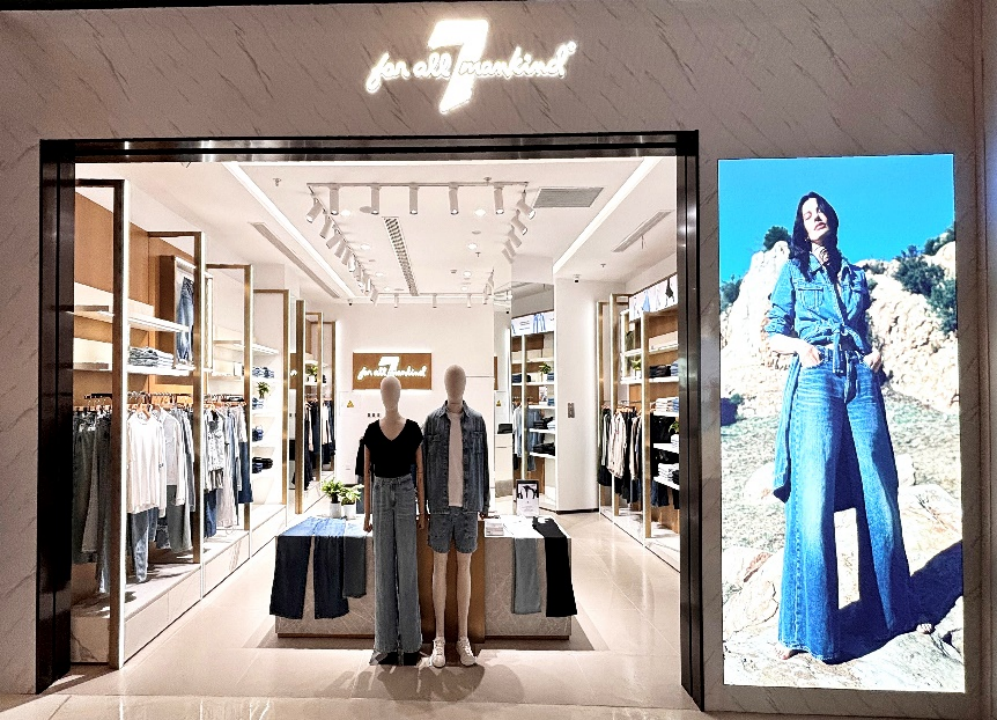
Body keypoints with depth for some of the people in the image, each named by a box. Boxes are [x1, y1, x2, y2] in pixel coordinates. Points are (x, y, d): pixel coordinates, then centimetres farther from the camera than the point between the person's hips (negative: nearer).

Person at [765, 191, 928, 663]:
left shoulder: (855, 275, 22)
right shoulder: (792, 272, 13)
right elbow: (774, 337, 8)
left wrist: (875, 354, 6)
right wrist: (800, 345, -12)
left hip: (861, 382, 4)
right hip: (816, 381, -3)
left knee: (879, 500, 3)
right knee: (813, 505, -10)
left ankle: (888, 614, 21)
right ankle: (810, 630, -1)